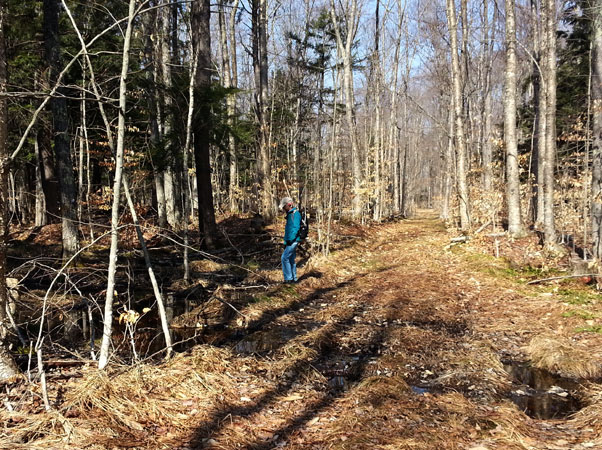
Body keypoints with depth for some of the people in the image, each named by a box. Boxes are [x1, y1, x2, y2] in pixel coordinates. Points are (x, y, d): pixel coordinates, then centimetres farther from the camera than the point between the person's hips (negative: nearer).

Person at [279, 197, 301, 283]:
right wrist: (285, 242, 20)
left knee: (285, 258, -11)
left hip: (293, 241, -10)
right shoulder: (290, 214, 19)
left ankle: (288, 278, -9)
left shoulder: (295, 214, -12)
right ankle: (294, 278, 17)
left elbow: (296, 228, -21)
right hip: (290, 241, 10)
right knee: (291, 260, 11)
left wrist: (290, 240, -23)